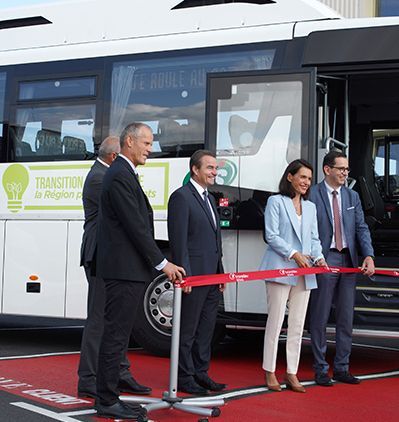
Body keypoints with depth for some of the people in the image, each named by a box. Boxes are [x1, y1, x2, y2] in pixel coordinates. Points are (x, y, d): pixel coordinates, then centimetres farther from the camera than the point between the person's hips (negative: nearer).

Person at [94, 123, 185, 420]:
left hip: (128, 270, 11)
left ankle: (108, 398, 19)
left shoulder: (125, 174, 19)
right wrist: (162, 263, -13)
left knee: (118, 335, 13)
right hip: (123, 270, -11)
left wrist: (155, 262, 15)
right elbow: (136, 226, -18)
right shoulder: (120, 176, -14)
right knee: (116, 335, -5)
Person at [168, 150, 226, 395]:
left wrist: (221, 273, 16)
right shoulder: (181, 197, -9)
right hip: (194, 277, -9)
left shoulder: (209, 199, 19)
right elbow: (178, 240, -15)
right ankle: (184, 377, 9)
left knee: (206, 329, 14)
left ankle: (200, 373, 23)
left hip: (212, 277, 9)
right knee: (188, 329, 0)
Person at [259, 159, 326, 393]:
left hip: (304, 273, 6)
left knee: (298, 324, 7)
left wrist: (318, 257, -3)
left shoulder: (311, 207, 19)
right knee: (275, 321, -3)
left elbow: (314, 238, 16)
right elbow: (271, 236, -7)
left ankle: (292, 374, 14)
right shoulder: (276, 202, 0)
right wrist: (293, 254, -15)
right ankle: (270, 373, 6)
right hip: (280, 269, -6)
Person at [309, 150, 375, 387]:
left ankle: (342, 368, 18)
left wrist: (369, 256, -7)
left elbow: (361, 228, 7)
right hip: (324, 260, -5)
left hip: (349, 260, 5)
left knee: (346, 318, 9)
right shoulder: (312, 195, -4)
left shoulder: (352, 197, 13)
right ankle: (321, 369, 10)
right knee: (320, 317, 1)